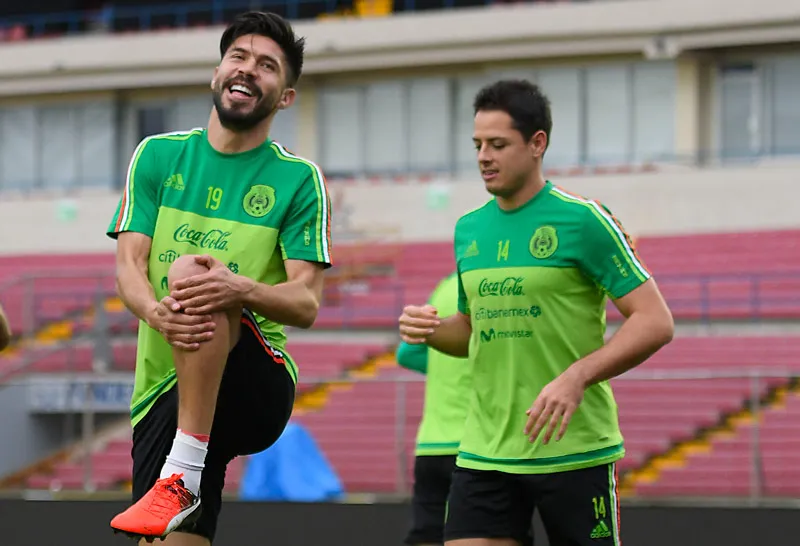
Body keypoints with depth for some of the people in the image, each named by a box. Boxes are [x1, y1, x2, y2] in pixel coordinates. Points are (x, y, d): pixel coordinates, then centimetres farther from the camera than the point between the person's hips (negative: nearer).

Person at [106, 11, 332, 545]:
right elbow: (129, 267, 1)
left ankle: (183, 476, -31)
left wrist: (241, 289, -29)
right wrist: (157, 311, -25)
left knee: (191, 272, -30)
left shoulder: (300, 179, 3)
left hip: (259, 388, -3)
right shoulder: (158, 156, 10)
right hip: (165, 394, 3)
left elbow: (306, 304, -6)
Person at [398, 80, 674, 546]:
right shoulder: (469, 229, 11)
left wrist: (576, 378, -23)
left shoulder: (583, 219, -8)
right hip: (485, 453, 5)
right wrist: (429, 329, 1)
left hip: (574, 451, -5)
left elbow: (656, 322, -11)